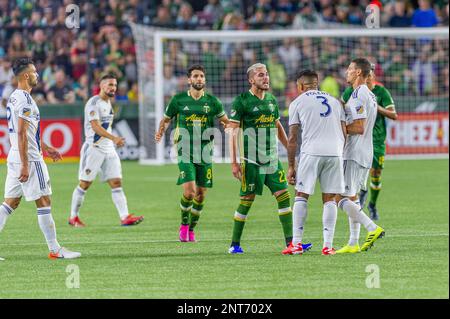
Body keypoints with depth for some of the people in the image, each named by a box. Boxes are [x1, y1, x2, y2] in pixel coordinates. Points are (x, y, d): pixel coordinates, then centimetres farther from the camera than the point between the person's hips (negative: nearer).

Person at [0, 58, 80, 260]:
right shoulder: (25, 100, -16)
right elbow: (22, 133, -21)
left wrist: (45, 148, 29)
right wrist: (25, 166, -22)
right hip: (29, 159, -9)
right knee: (43, 202, -3)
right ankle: (54, 250, 2)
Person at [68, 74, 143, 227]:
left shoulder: (108, 103, 16)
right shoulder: (94, 102, -12)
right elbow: (95, 126, -22)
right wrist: (114, 138, -31)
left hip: (109, 149, 8)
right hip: (94, 149, -8)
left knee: (116, 182, -3)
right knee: (85, 184, 0)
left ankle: (125, 217, -10)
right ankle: (73, 217, 11)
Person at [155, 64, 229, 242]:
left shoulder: (211, 101, 4)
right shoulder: (179, 99, 1)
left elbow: (225, 121, 13)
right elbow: (166, 119, 14)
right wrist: (160, 133, 0)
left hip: (205, 154, 2)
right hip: (185, 153, -2)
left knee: (201, 194, 4)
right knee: (189, 191, -16)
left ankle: (191, 229, 22)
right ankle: (184, 224, 7)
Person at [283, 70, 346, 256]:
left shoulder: (297, 103, 10)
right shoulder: (334, 101, 21)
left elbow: (292, 138, 7)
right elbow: (344, 133, 16)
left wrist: (291, 166, 11)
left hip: (311, 152, -3)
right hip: (335, 153, 3)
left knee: (301, 195, 6)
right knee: (330, 198, 7)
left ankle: (296, 244, 2)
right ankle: (328, 246, 2)